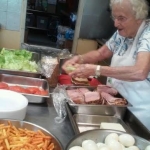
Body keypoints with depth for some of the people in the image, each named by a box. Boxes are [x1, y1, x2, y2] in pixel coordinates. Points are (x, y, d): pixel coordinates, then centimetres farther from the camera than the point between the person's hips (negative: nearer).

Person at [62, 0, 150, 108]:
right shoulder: (122, 33, 2)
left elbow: (140, 73, -35)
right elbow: (101, 53, 13)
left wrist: (96, 70, -34)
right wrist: (79, 59, -7)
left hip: (137, 109, -6)